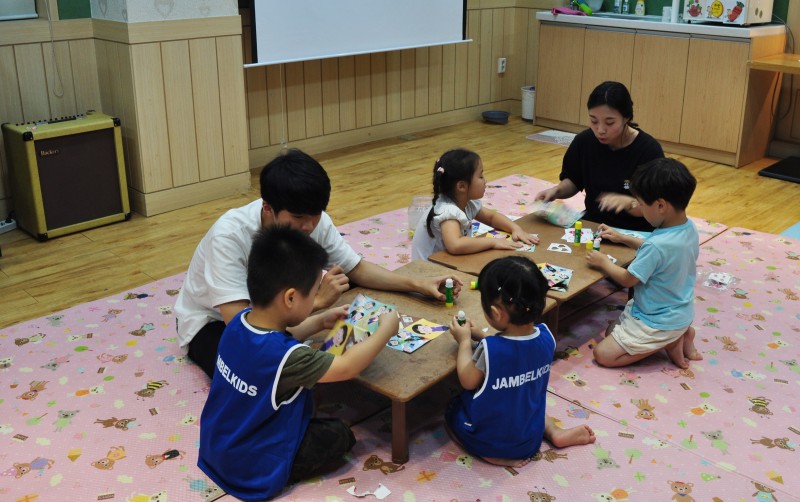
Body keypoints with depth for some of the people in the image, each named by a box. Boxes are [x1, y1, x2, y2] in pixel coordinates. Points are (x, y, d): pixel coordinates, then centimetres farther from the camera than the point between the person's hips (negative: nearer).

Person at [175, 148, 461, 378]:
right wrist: (317, 301, -44)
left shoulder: (316, 222, -21)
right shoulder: (230, 236, -36)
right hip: (213, 322, -5)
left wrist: (417, 284, -18)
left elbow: (356, 268, -5)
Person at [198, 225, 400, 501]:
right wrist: (386, 329, -9)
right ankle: (280, 476, 4)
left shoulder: (240, 321, -12)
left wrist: (320, 321, 11)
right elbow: (347, 367, -22)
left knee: (317, 422, 23)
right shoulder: (285, 357, -35)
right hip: (252, 472, -8)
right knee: (339, 435, 8)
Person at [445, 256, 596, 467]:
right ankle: (556, 433, 17)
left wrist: (465, 341, -5)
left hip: (489, 442, -6)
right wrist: (481, 336, 7)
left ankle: (498, 457, 4)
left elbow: (468, 381, -15)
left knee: (452, 409, 21)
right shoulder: (545, 337, -16)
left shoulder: (489, 349, -34)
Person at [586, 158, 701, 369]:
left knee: (603, 355, -6)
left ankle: (669, 342, -1)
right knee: (612, 332, 22)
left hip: (657, 322, -9)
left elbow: (628, 280, -18)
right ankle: (680, 334, 12)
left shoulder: (657, 244, -34)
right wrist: (623, 238, 14)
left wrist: (603, 261, -1)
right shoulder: (688, 227, -6)